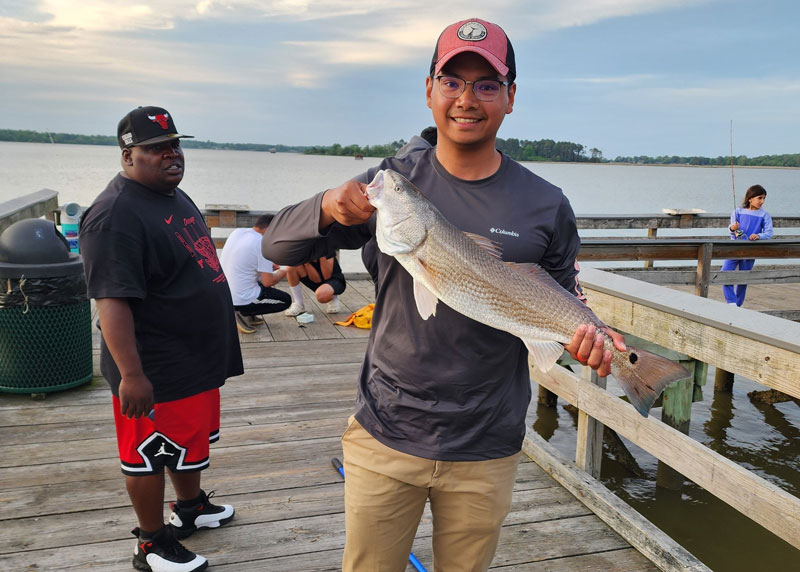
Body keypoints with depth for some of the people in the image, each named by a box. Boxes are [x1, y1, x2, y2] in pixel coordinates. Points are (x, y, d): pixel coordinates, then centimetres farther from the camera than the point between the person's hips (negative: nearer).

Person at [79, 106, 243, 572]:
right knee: (151, 455, 8)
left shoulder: (175, 196, 11)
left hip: (198, 359, 10)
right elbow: (112, 301, -27)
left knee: (192, 441, 25)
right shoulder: (116, 214, -21)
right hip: (158, 373, -10)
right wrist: (130, 374, -30)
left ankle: (191, 507, 46)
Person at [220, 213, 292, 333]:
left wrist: (269, 266, 19)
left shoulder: (237, 232, 4)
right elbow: (267, 282, -15)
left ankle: (247, 314, 14)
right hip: (241, 300, -8)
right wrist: (281, 273, 6)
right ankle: (243, 313, -3)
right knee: (286, 300, 9)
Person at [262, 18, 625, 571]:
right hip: (384, 438, 0)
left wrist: (586, 335, -17)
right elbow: (278, 245, -3)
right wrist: (329, 206, -25)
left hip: (485, 452, 0)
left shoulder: (545, 206, -4)